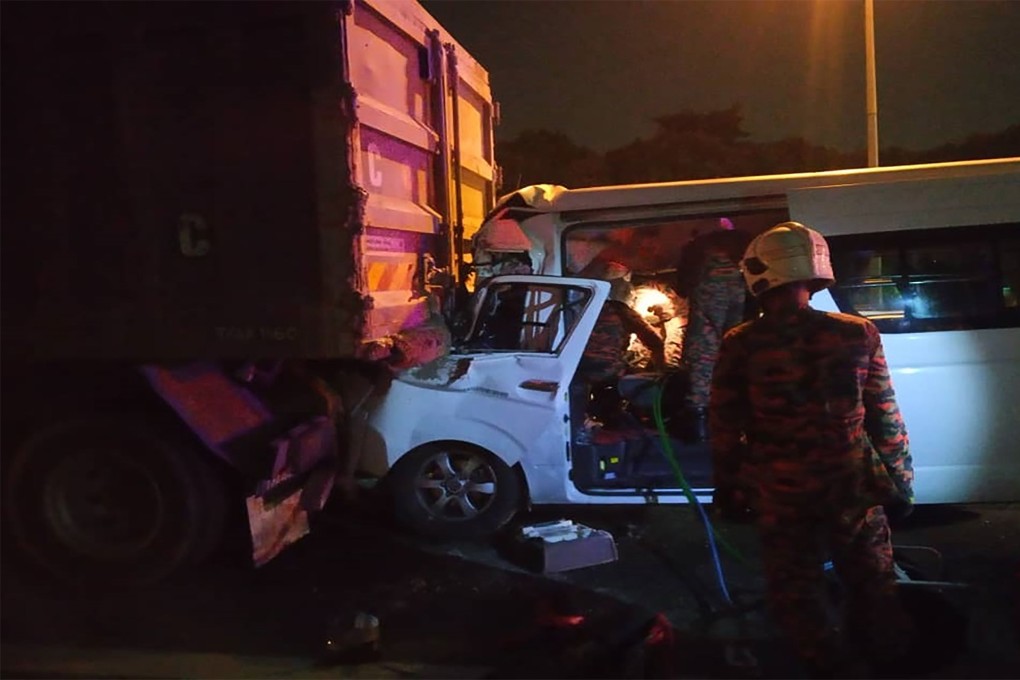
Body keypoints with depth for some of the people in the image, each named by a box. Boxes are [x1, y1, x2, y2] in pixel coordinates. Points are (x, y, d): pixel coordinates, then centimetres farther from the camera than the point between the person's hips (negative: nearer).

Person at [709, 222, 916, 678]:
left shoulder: (740, 346, -11)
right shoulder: (857, 334, -6)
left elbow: (724, 429, -5)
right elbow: (887, 420, -1)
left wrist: (727, 488, 8)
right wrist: (901, 481, 11)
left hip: (779, 493, -2)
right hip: (852, 487, 3)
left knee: (795, 589, 17)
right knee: (872, 584, 22)